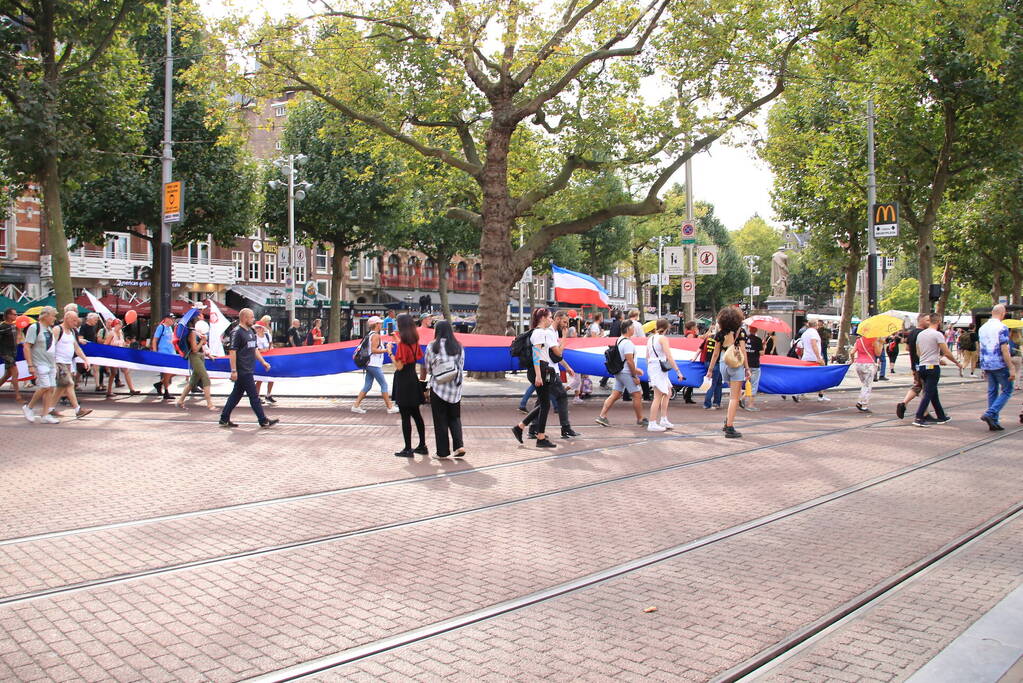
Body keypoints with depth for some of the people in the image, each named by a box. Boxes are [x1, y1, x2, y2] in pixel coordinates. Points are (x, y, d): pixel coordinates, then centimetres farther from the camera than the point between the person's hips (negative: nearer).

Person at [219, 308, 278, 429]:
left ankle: (224, 419, 21)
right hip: (243, 371, -9)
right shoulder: (237, 332, -13)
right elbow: (232, 352, -17)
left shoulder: (250, 331, 15)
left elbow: (254, 349, 24)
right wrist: (233, 371, -20)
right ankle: (264, 421, 3)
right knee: (254, 396, -3)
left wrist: (263, 361, 17)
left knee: (236, 395, 13)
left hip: (249, 370, 9)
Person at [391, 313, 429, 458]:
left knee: (405, 416, -2)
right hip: (413, 379, 8)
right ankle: (422, 446, 19)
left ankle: (408, 449, 2)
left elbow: (399, 366, -18)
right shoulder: (415, 341, 5)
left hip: (403, 382, -8)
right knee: (416, 414, 14)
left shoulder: (402, 344, -16)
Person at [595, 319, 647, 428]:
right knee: (637, 395, 2)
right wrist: (635, 376, -16)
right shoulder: (627, 343, -18)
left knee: (615, 395, 8)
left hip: (618, 372, 10)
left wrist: (635, 369, 24)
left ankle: (602, 416, 2)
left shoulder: (619, 340, 14)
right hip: (626, 373, -10)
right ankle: (640, 420, 11)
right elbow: (629, 361, -22)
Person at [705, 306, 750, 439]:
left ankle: (727, 422, 17)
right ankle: (729, 427, -3)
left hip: (723, 365, 5)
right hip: (736, 365, -4)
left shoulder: (720, 334, 4)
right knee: (734, 397, -1)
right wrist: (747, 369, -3)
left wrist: (710, 369, 13)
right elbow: (743, 351, -8)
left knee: (736, 394, 22)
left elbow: (716, 353, 6)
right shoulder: (740, 332, -5)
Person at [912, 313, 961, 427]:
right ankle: (918, 418, -13)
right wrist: (957, 363, 4)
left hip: (922, 366, 7)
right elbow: (947, 353, -13)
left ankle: (941, 417, 26)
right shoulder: (937, 334, -11)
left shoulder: (920, 334, 10)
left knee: (933, 393, 17)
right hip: (933, 367, -7)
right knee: (928, 393, -7)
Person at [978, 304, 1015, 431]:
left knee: (992, 392, 10)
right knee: (1007, 391, 3)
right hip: (1000, 365, -7)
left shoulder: (982, 328, 10)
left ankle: (994, 422, 9)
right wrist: (1011, 368, -15)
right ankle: (990, 414, -12)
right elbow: (1004, 349, -17)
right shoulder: (1002, 327, -12)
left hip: (986, 365, 7)